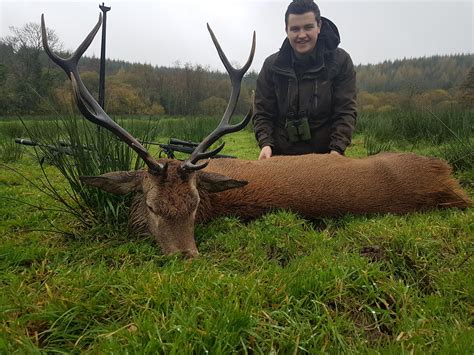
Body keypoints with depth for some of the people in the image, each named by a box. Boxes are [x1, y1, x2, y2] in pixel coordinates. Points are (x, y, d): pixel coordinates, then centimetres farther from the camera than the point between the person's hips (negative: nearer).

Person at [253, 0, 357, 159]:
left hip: (326, 154, -1)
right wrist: (266, 143, -14)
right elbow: (262, 112, 2)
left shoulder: (341, 61, -1)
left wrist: (337, 149, -17)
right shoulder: (272, 65, 2)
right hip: (281, 155, 1)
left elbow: (346, 111, -4)